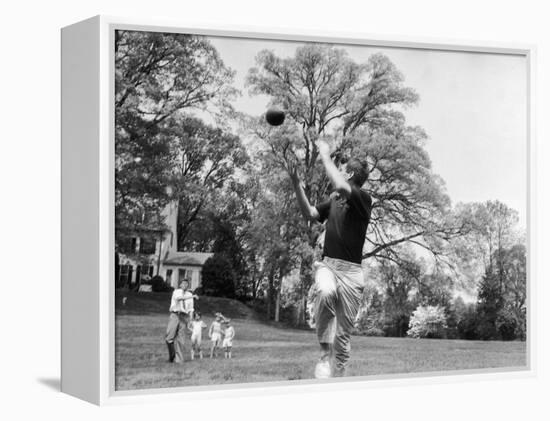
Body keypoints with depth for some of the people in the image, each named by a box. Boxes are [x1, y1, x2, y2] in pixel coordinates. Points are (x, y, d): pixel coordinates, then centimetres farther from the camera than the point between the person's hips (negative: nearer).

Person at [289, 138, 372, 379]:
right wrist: (296, 182, 13)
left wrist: (326, 156, -11)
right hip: (327, 265, 3)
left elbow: (341, 187, -23)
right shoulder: (335, 201, 18)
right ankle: (325, 354, -28)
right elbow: (309, 213, 21)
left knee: (343, 335, 0)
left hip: (350, 271, -3)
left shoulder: (363, 199, -3)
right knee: (325, 292, -35)